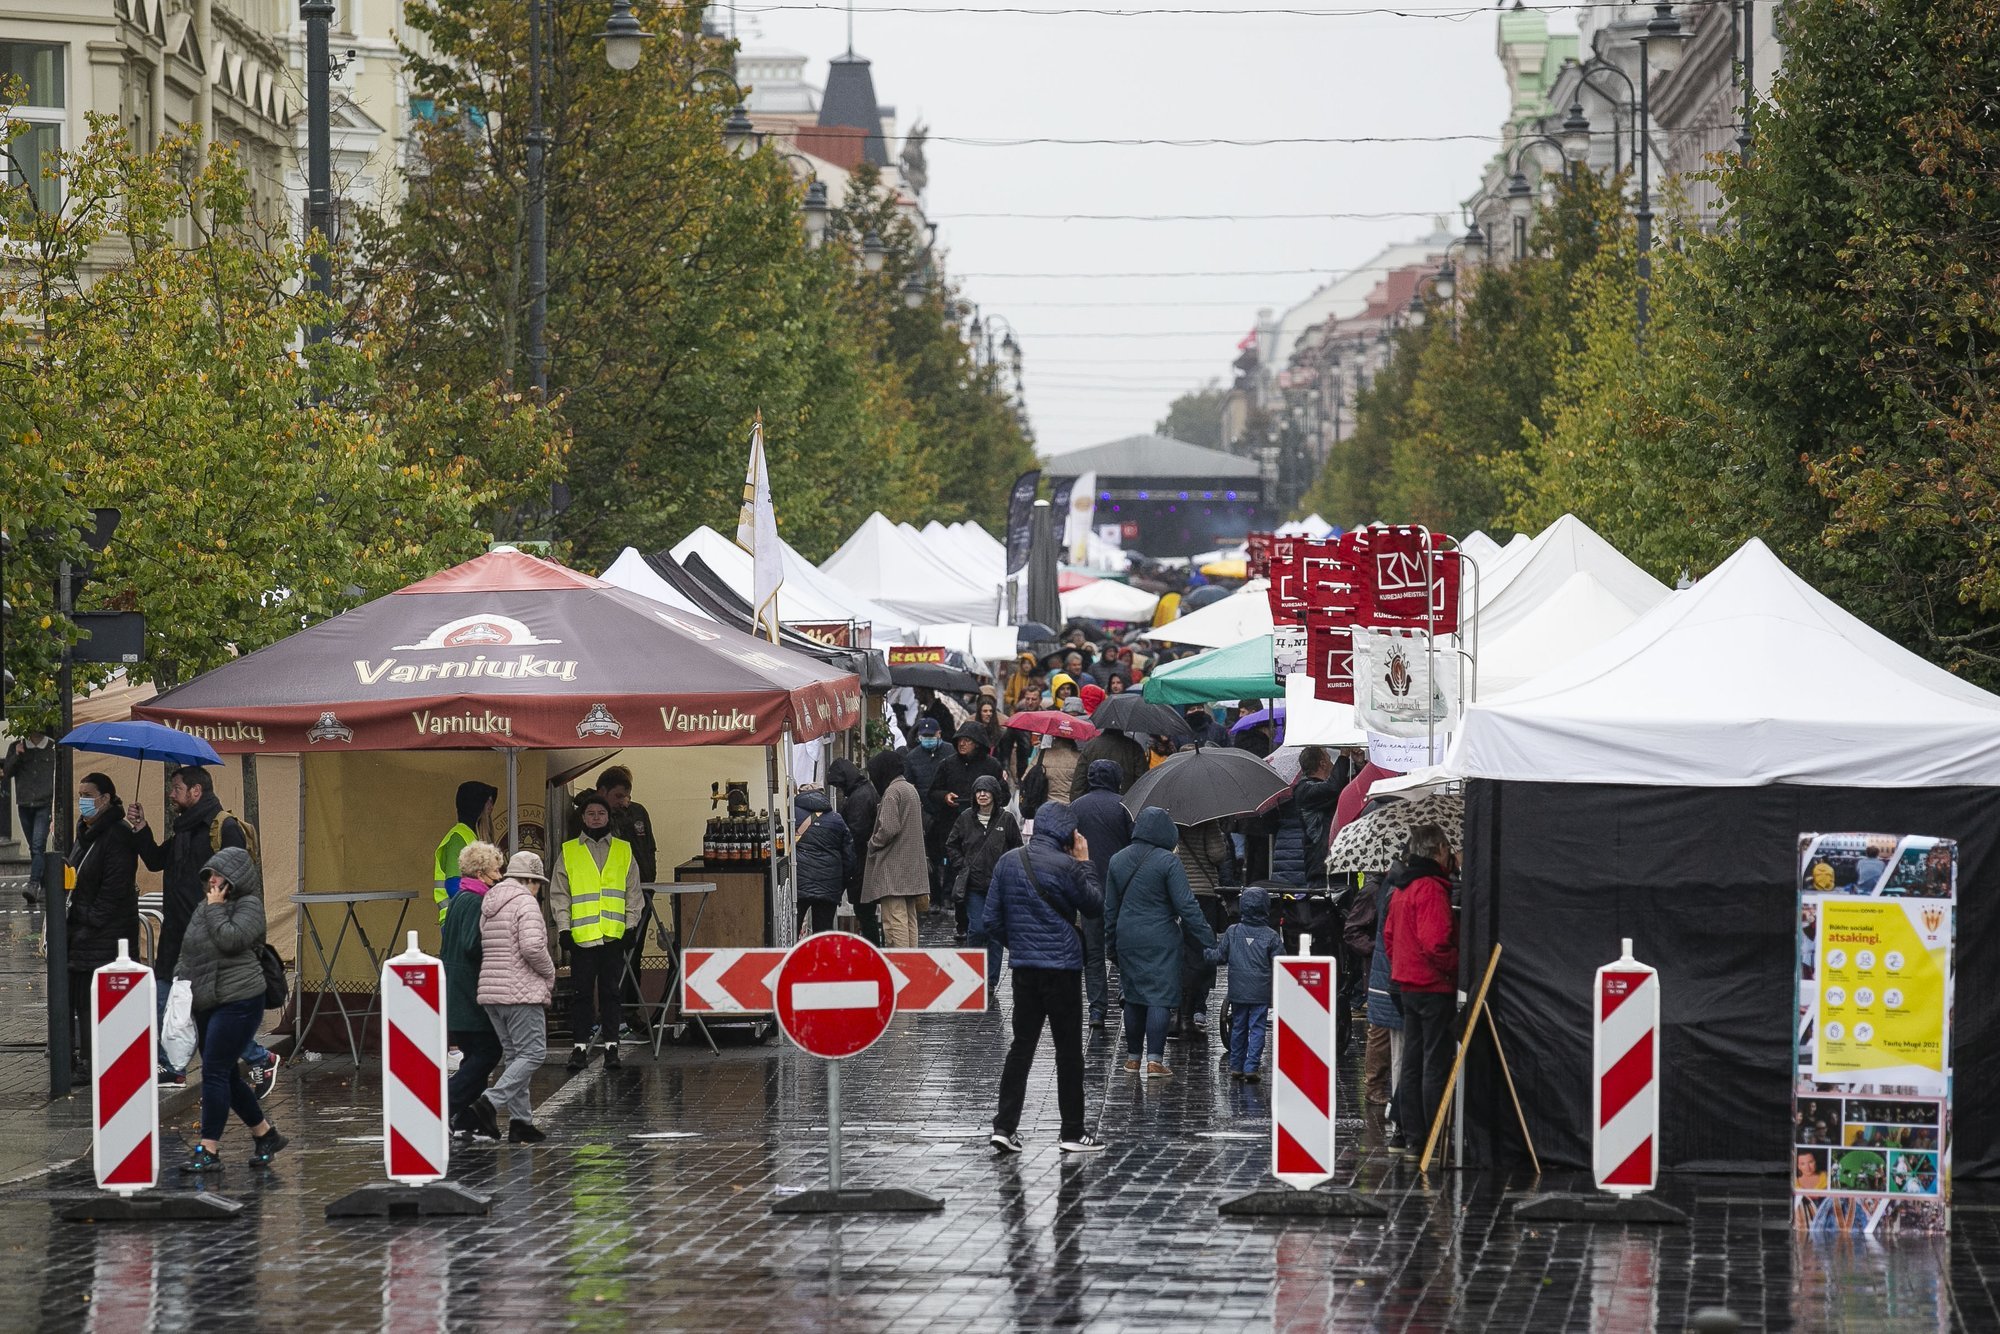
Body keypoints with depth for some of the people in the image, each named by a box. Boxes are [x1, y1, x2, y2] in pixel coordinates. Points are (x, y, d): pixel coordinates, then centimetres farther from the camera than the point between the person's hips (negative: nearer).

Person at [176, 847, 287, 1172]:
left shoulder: (249, 905, -7)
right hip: (207, 1004, 9)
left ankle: (209, 1150, -10)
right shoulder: (203, 907, 15)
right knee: (227, 1075, 13)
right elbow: (187, 950, 21)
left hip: (238, 1001, -9)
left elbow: (230, 939, -23)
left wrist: (216, 909, -12)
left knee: (215, 1072, -12)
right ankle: (265, 1134, 27)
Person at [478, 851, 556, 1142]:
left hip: (490, 990, 9)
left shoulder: (488, 906, 17)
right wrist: (550, 972, -4)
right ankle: (492, 1101, -20)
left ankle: (520, 1121, 8)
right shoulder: (525, 903, -8)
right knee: (532, 1053, -6)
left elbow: (482, 949, 13)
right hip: (521, 992, -9)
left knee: (513, 1054, 12)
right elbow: (532, 947, -21)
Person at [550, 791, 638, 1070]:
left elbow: (633, 892, 13)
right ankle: (580, 1046, 4)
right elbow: (559, 894, 7)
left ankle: (611, 1046, 7)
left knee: (610, 991, 4)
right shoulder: (569, 853, 8)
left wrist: (630, 927, 5)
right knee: (581, 992, 0)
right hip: (581, 935, -1)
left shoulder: (624, 851, 11)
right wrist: (563, 928, -2)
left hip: (613, 935, 1)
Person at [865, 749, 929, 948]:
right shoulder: (911, 789, 17)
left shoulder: (892, 792, -12)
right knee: (909, 919, 11)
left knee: (895, 919, -11)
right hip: (912, 866, 10)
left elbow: (889, 828, -20)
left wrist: (873, 843, -4)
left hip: (893, 869, -10)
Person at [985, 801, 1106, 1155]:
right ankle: (1073, 1132, 8)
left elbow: (992, 920, 6)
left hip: (1024, 966, 5)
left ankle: (1004, 1126, 3)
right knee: (1069, 1050, 4)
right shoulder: (1065, 866, -13)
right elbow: (1095, 907, -1)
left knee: (1021, 1046, 10)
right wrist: (1084, 863, 3)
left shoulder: (1008, 862, 4)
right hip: (1062, 966, -5)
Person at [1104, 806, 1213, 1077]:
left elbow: (1110, 907, 14)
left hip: (1127, 940, 5)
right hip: (1160, 940, -5)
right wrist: (1208, 939, -8)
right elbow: (1187, 906, -14)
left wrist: (1111, 943, 23)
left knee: (1133, 998, 15)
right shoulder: (1168, 862, -12)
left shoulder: (1118, 861, 6)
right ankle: (1154, 1060, -12)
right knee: (1160, 998, -4)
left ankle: (1132, 1057, 20)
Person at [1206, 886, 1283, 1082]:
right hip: (1261, 992, -2)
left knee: (1238, 1029, 14)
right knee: (1256, 1029, 0)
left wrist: (1207, 951, 23)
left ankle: (1236, 1067, 18)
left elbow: (1219, 957, 4)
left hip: (1238, 991, 2)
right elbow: (1279, 963, -6)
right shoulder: (1271, 936, -7)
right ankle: (1251, 1067, -9)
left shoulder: (1232, 932, -2)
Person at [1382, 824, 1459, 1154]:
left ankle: (1407, 1133, 18)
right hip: (1435, 987, -9)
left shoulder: (1401, 889, 11)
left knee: (1412, 1062, 14)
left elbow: (1389, 935, 19)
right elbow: (1436, 943, -25)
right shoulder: (1432, 889, -18)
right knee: (1437, 1063, -4)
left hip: (1408, 984, 9)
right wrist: (1460, 969, -14)